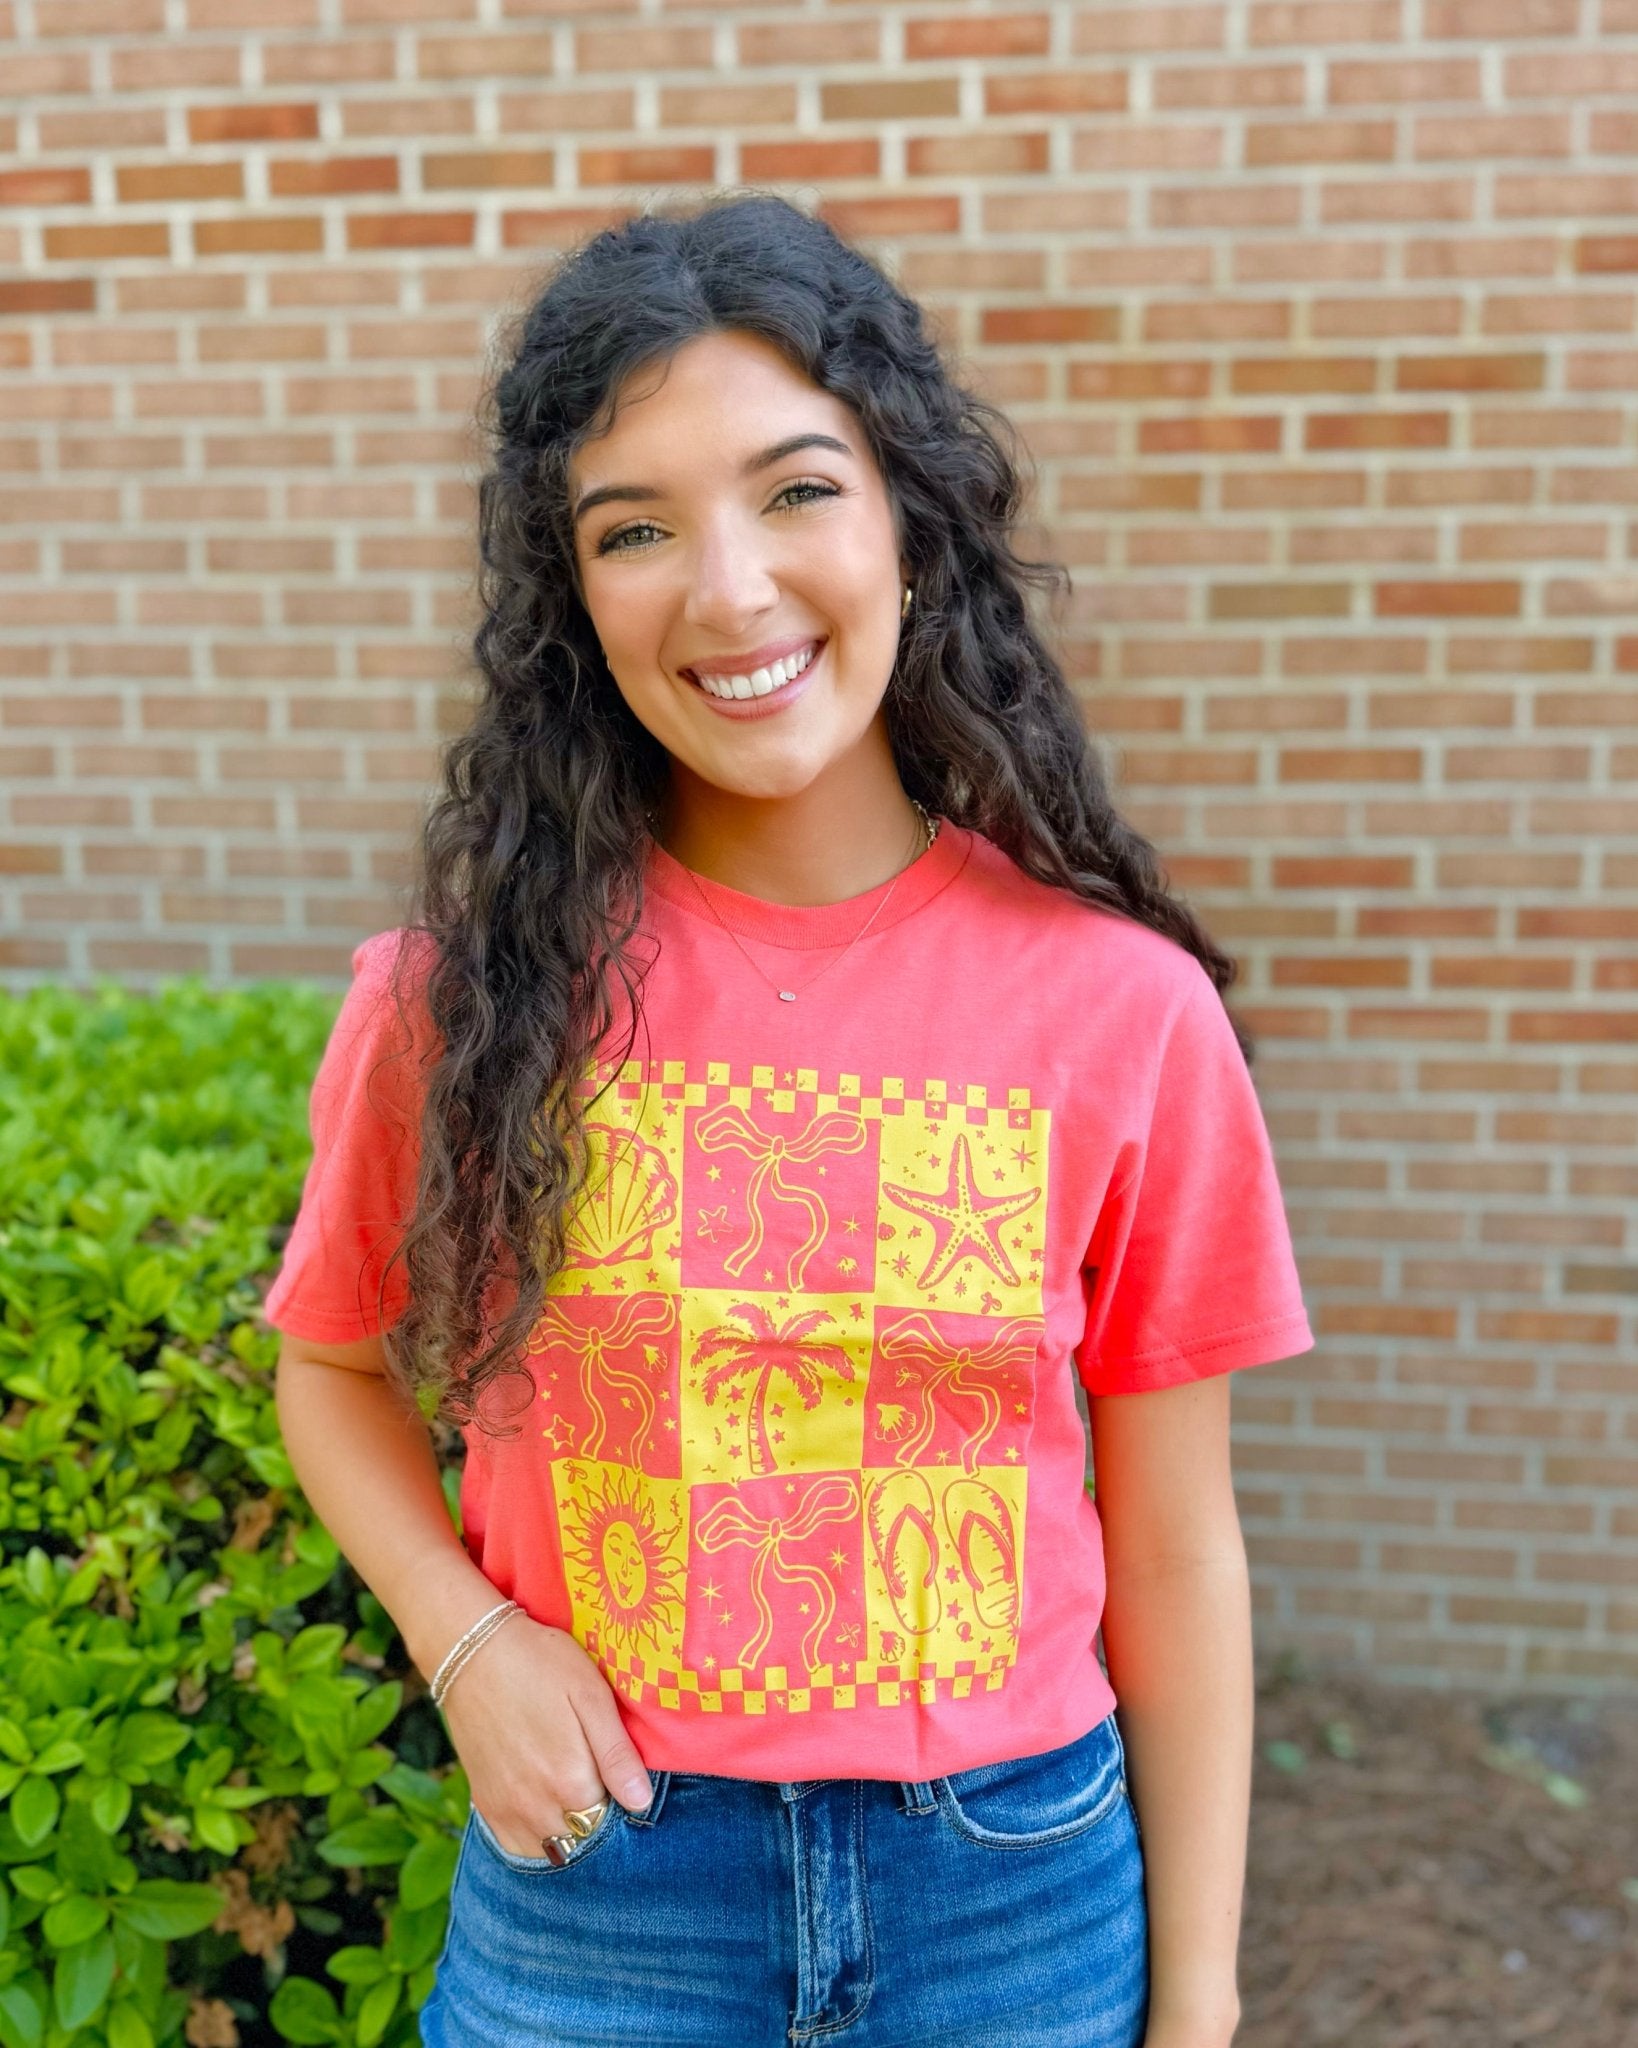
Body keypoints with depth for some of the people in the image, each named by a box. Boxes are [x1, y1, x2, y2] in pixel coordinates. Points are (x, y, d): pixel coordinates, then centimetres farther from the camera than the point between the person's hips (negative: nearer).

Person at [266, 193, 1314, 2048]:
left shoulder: (1121, 1006, -13)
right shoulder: (470, 990, -11)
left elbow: (1174, 1555, -5)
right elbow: (339, 1369, 6)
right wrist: (464, 1636, -11)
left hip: (1016, 1884, 1)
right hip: (589, 1874, 1)